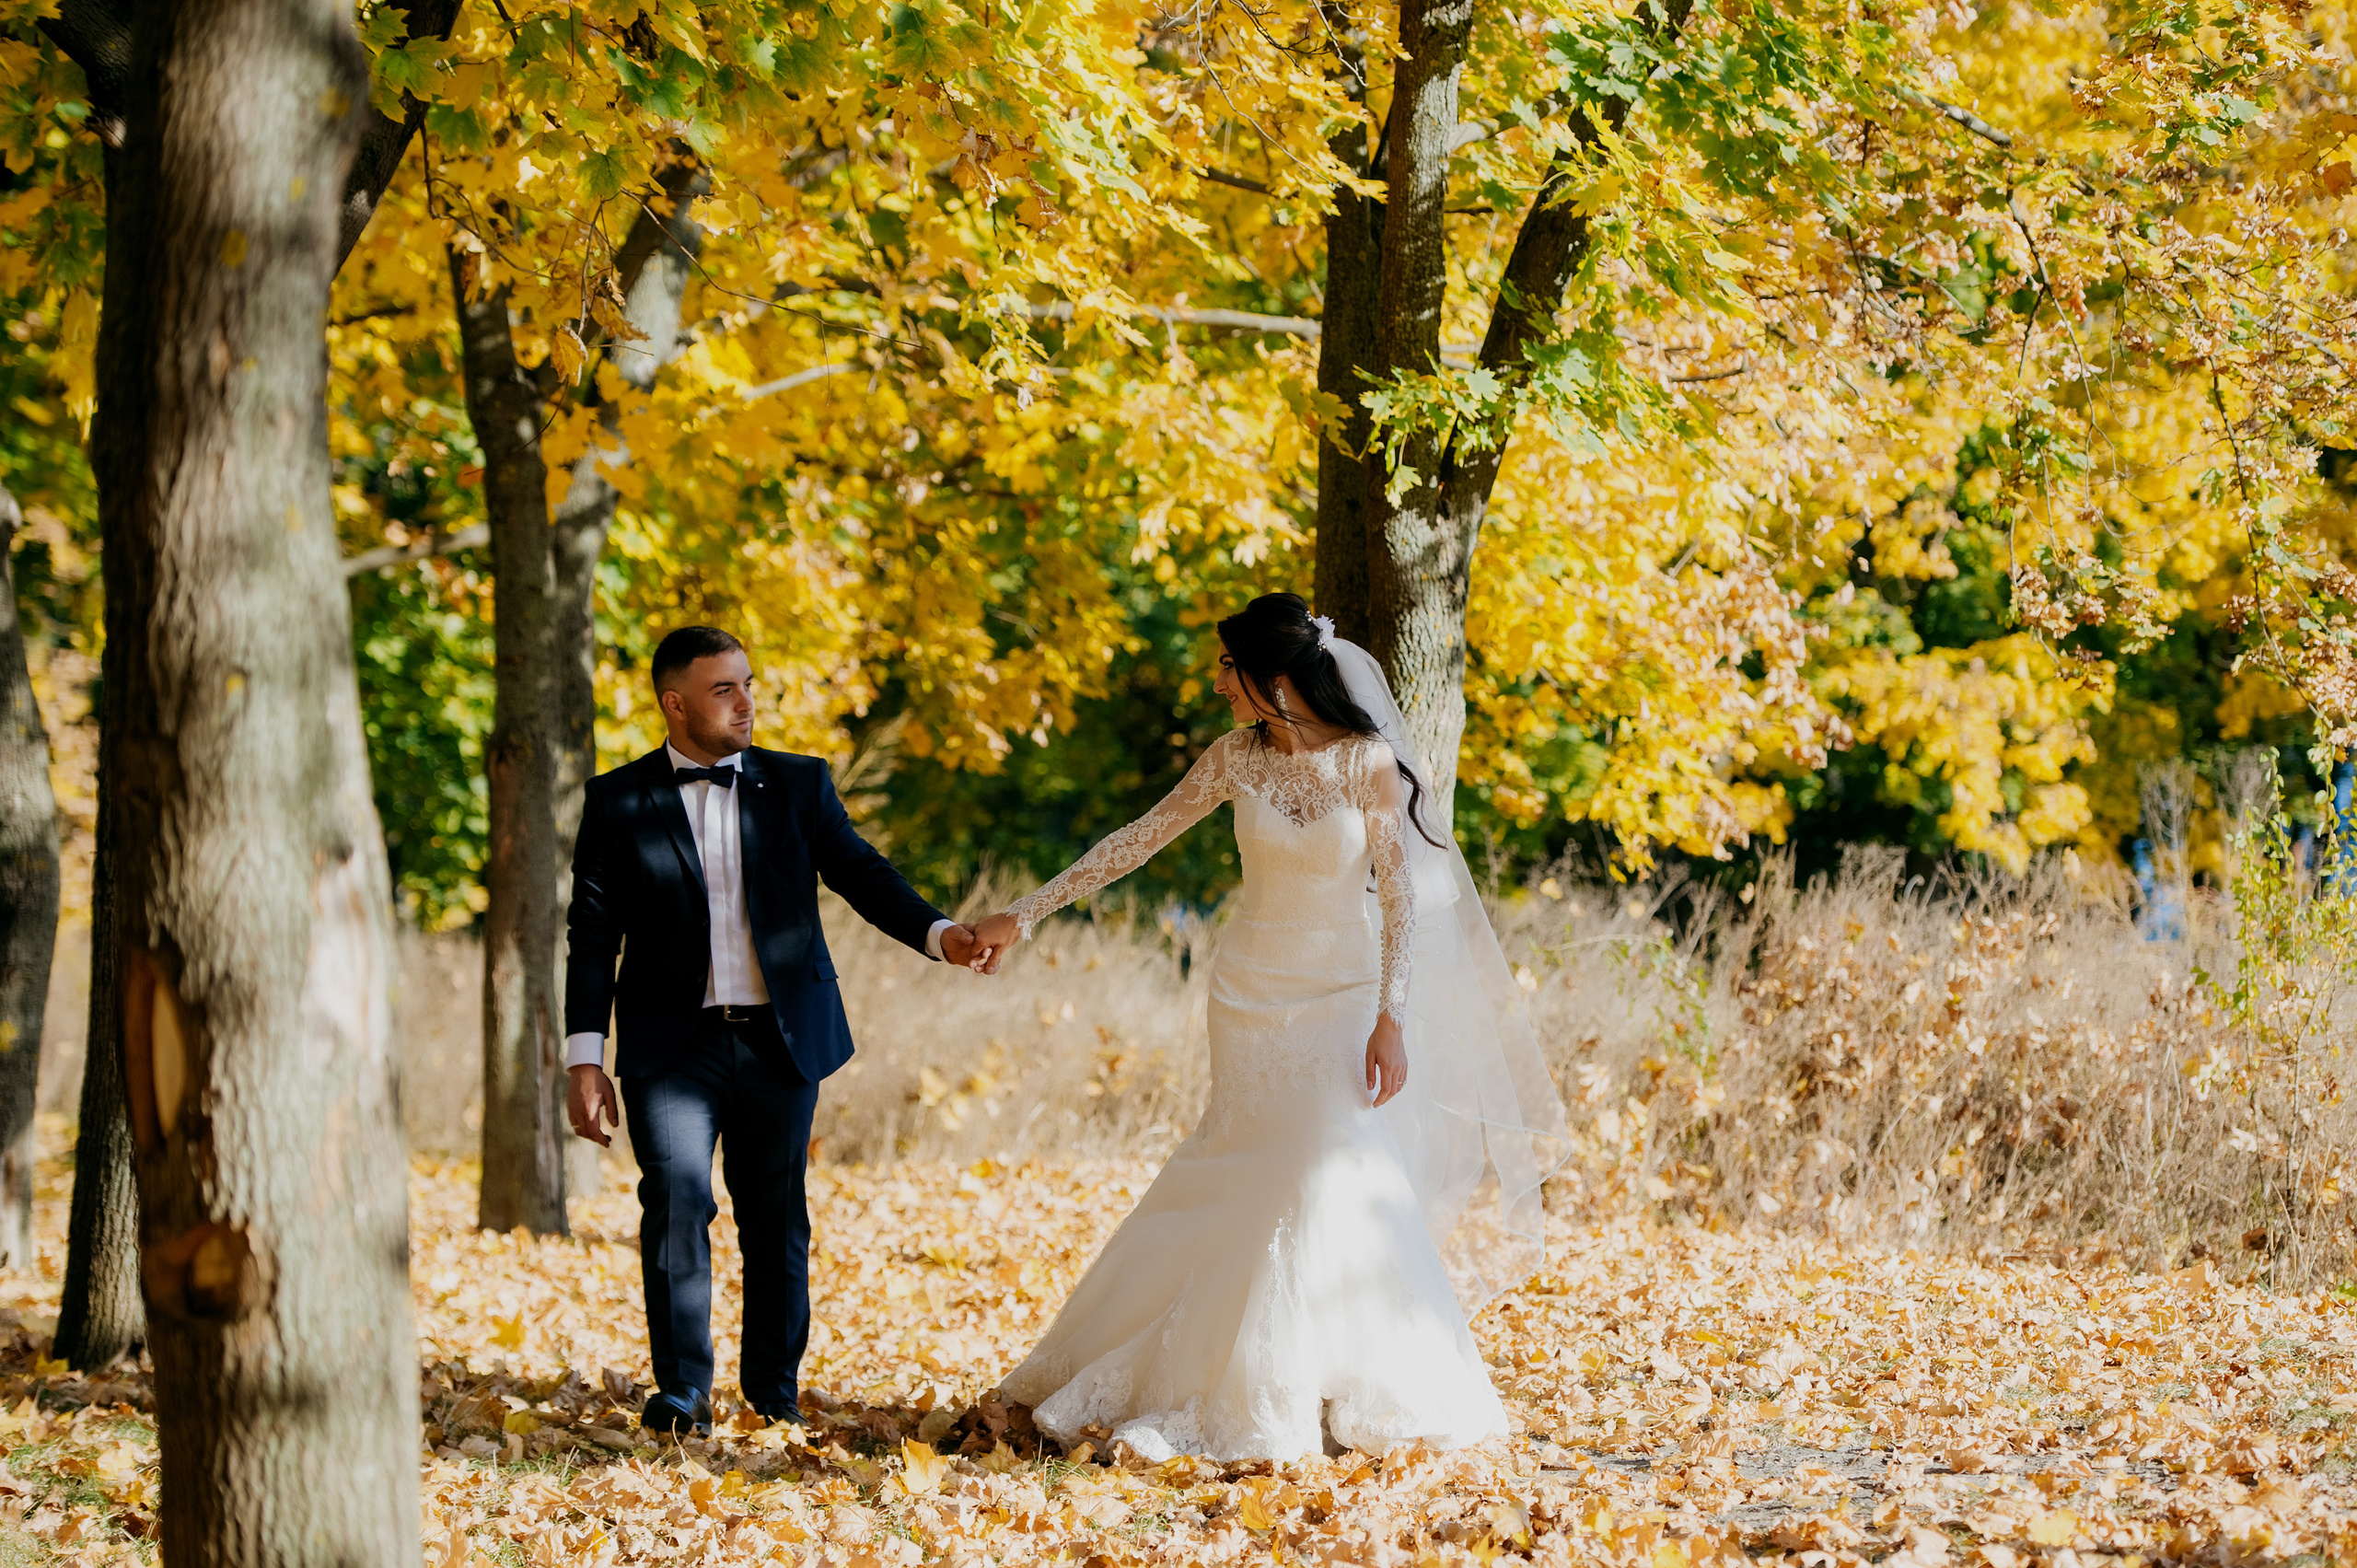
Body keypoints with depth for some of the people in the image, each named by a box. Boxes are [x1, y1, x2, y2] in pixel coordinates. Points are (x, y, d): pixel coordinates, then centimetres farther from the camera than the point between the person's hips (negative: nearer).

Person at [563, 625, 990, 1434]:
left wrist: (936, 933, -17)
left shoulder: (799, 785, 8)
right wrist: (584, 1058, -4)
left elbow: (860, 873, 3)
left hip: (780, 1039, 2)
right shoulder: (619, 802, 3)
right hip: (671, 1045, -2)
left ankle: (774, 1390, 17)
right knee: (675, 1202, -13)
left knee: (776, 1216, 6)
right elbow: (593, 935, 2)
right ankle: (682, 1389, -4)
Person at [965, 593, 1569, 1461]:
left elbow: (1403, 890, -11)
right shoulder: (1237, 757, -3)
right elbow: (1139, 840, 3)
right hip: (1253, 989, 3)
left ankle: (1364, 1387, 2)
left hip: (1342, 991, -3)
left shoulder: (1369, 763, -13)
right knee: (1254, 1176, 0)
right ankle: (1250, 1382, 11)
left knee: (1342, 1173, -11)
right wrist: (1024, 915, 4)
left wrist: (1392, 1016, -17)